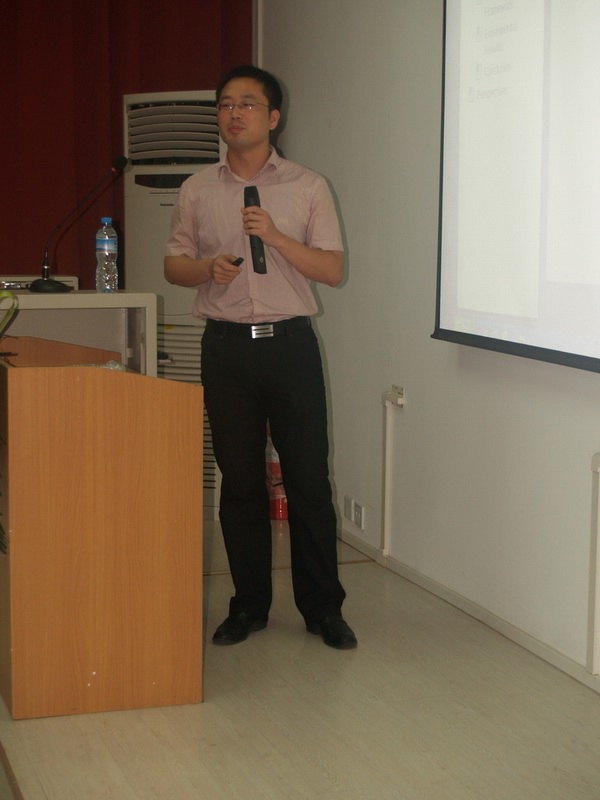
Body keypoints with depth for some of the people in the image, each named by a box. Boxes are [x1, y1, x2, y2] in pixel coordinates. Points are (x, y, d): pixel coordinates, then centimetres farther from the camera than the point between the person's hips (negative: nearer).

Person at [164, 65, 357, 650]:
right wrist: (207, 267, -10)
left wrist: (275, 236, -15)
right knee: (239, 480, 7)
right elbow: (173, 266, 12)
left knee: (308, 479, -1)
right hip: (226, 346, 2)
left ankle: (322, 608, 11)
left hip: (290, 343, -2)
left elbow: (334, 270, -1)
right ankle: (249, 605, 19)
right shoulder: (197, 190, 9)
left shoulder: (307, 187, 3)